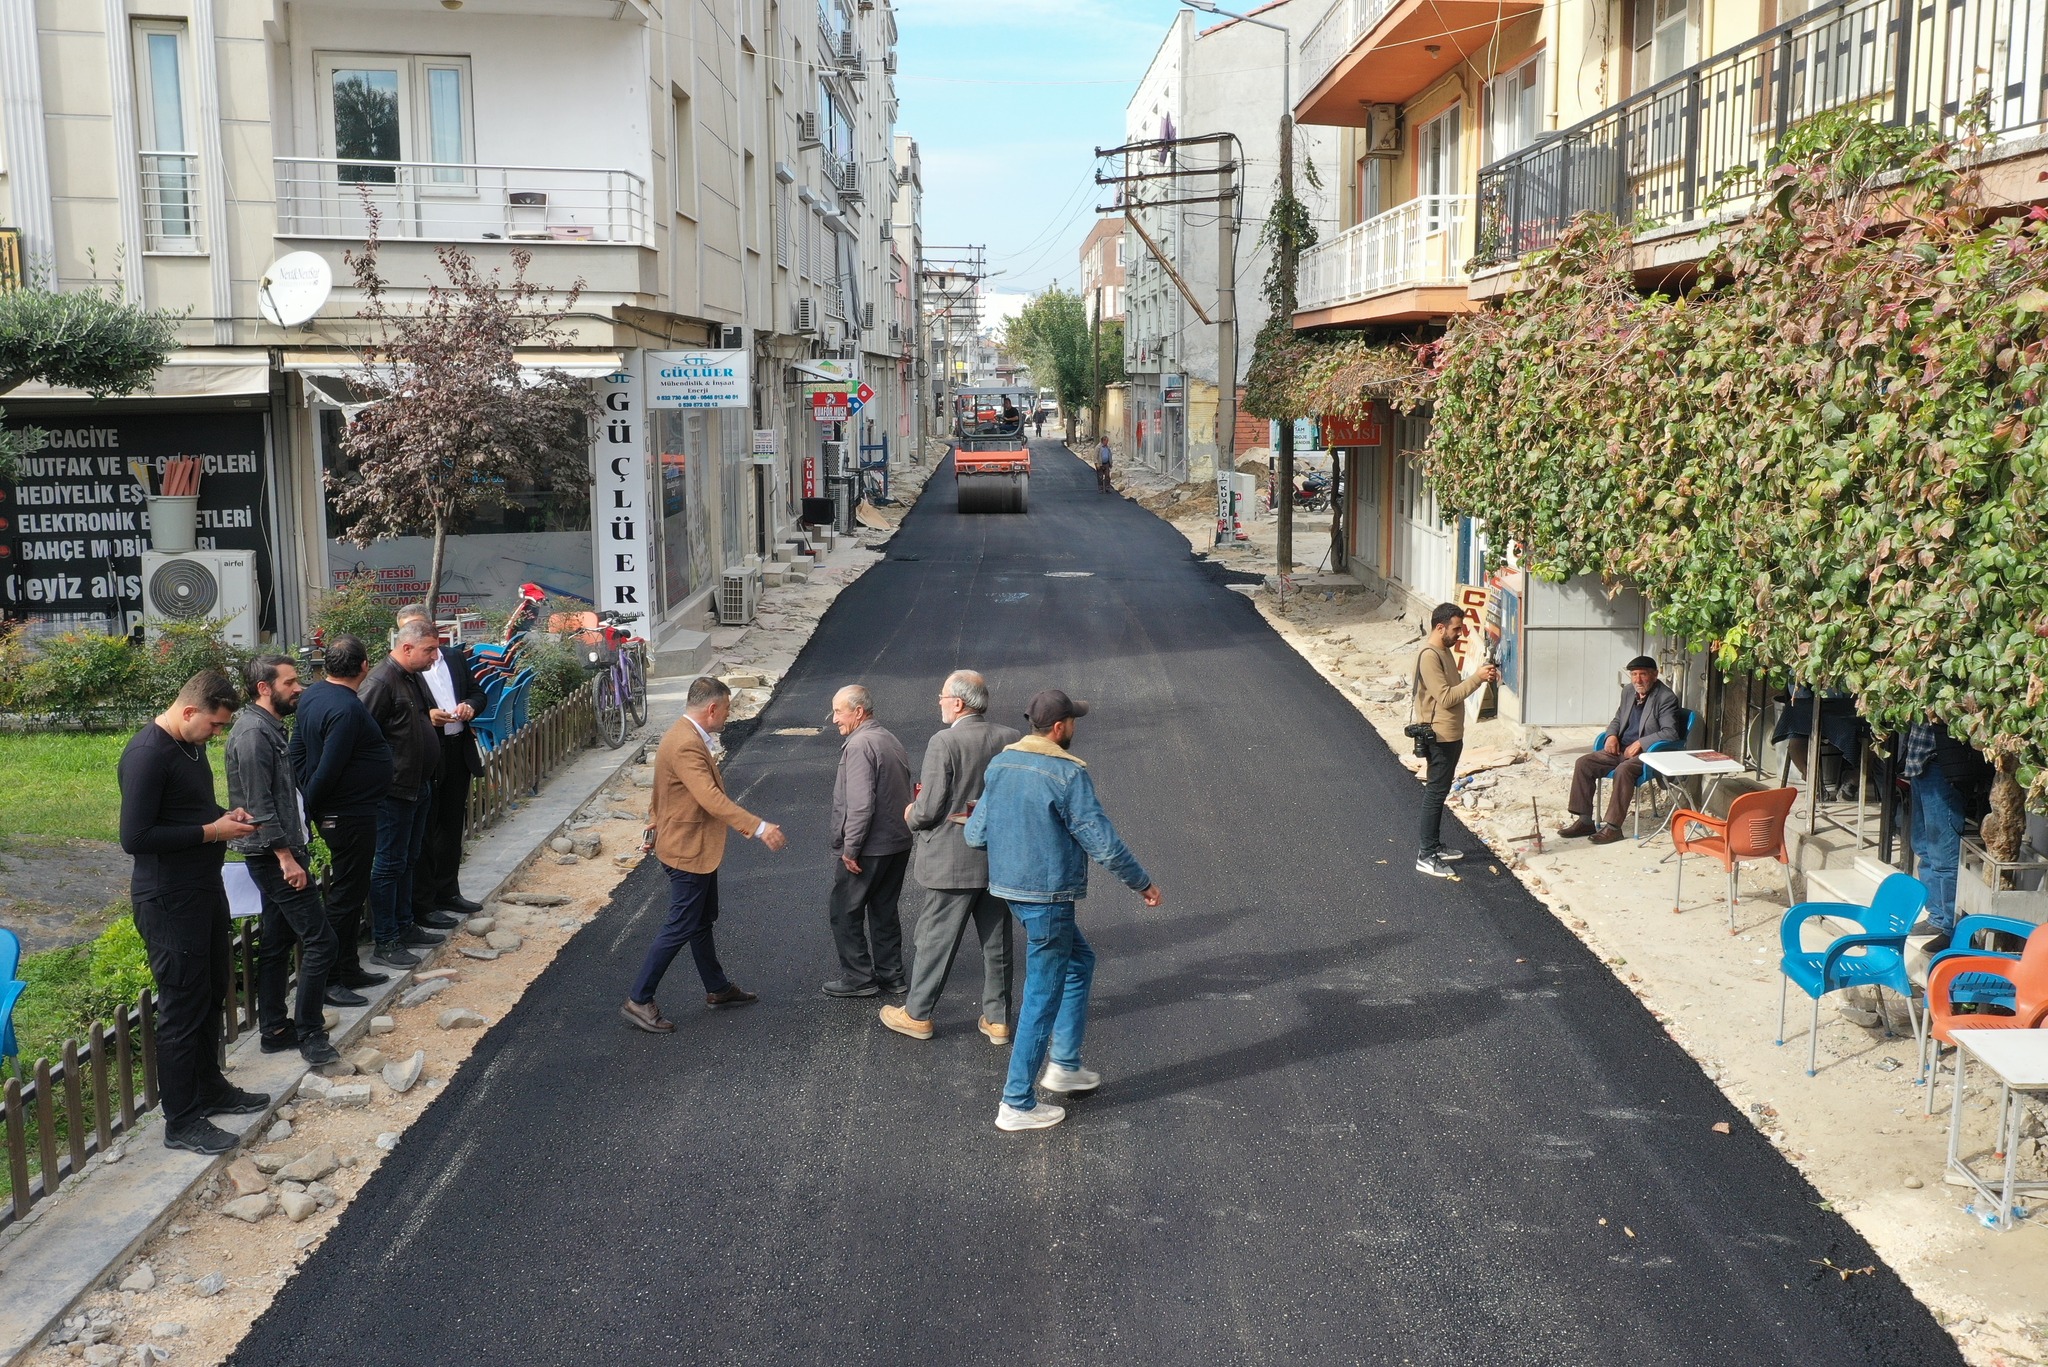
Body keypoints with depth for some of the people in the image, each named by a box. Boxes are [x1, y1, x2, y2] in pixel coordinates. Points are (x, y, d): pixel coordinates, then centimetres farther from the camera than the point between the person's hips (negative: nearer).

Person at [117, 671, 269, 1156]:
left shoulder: (190, 745, 8)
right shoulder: (146, 756, -22)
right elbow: (134, 838, -25)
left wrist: (226, 815, 3)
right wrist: (211, 831, -22)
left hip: (205, 888, 10)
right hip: (169, 902, -10)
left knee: (212, 993, 20)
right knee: (182, 1008, -1)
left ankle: (210, 1088, 36)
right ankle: (182, 1122, 11)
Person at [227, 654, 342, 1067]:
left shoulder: (271, 728, 14)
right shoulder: (253, 732, -17)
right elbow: (259, 805, -21)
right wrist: (286, 856, -21)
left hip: (281, 852, 10)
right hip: (273, 856, -10)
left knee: (278, 943, 15)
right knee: (319, 939, -9)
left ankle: (274, 1029, 22)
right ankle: (309, 1035, -2)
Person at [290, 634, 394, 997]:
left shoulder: (311, 697, 6)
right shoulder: (347, 709, -23)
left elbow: (298, 752, 12)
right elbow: (329, 769, -24)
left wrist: (310, 801, 14)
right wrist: (313, 807, -10)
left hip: (332, 813, 10)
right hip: (351, 815, -10)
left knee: (349, 892, 18)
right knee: (345, 897, -2)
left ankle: (348, 970, 28)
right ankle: (327, 980, 4)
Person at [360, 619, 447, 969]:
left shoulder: (413, 678, 12)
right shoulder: (381, 682, -19)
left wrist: (434, 717, 11)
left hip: (419, 787, 10)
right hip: (395, 791, -10)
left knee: (407, 861, 19)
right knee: (389, 865, -2)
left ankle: (404, 926, 31)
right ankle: (385, 943, 5)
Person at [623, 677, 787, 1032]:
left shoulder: (685, 736, 8)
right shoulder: (687, 745, -27)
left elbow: (660, 791, 20)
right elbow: (712, 799, -36)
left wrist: (656, 829, 30)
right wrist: (759, 828, -38)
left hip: (698, 848, 11)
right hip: (689, 851, -11)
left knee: (703, 921, 21)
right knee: (680, 928, -3)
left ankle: (718, 989, 34)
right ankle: (638, 1001, 4)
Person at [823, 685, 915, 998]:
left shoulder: (860, 745, -18)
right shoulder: (891, 741, 12)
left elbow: (860, 804, -24)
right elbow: (903, 793, 17)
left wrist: (850, 849, -19)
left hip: (867, 849, -9)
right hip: (898, 843, 9)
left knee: (845, 912, 4)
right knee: (884, 910, 17)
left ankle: (858, 978, 8)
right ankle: (890, 975, 22)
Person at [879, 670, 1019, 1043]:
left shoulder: (943, 743, -18)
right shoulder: (1012, 740, -1)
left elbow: (929, 810, -17)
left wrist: (911, 816, 4)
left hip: (954, 862, -5)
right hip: (1000, 859, 5)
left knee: (934, 940, 8)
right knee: (996, 942, 13)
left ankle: (917, 1015, 20)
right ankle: (997, 1019, 21)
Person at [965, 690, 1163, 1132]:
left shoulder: (1000, 764, 4)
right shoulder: (1068, 774, -18)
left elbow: (975, 834, 6)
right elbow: (1103, 843, -16)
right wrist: (1143, 883, -2)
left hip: (1009, 886, 8)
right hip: (1048, 896, -8)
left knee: (1080, 961, 26)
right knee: (1043, 997, 1)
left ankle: (1064, 1064, 29)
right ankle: (1017, 1104, 7)